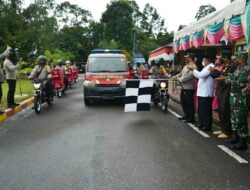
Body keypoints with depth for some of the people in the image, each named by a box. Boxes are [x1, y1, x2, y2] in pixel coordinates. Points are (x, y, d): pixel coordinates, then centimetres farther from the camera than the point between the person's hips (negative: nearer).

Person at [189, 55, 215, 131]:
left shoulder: (210, 67, -11)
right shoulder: (207, 67, 21)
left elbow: (201, 75, -21)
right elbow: (200, 76, 23)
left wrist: (194, 70, -10)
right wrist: (194, 70, 14)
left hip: (206, 93, -11)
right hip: (202, 92, 11)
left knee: (206, 111, -6)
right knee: (201, 110, 16)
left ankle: (207, 126, 0)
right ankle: (202, 124, 25)